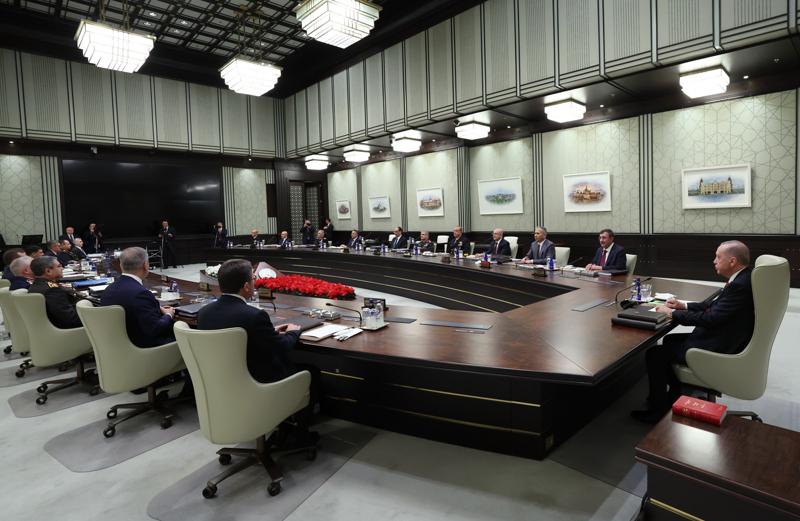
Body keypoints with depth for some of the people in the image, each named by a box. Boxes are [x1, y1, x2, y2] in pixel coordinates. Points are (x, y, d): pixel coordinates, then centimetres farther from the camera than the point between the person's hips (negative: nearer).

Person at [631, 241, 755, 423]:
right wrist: (684, 305, 6)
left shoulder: (740, 285, -26)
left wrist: (672, 313, -17)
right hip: (722, 339, 10)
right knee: (669, 340, 22)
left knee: (654, 353, -8)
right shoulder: (742, 278, 5)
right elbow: (715, 305, 15)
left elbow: (710, 318, -27)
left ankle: (657, 410, 8)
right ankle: (675, 395, 32)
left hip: (719, 351, -10)